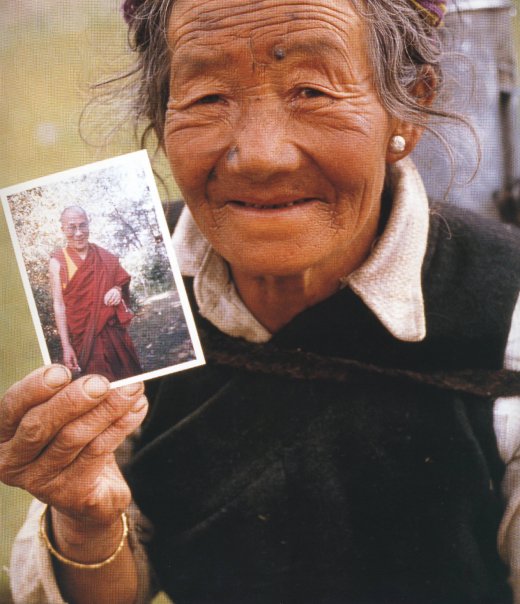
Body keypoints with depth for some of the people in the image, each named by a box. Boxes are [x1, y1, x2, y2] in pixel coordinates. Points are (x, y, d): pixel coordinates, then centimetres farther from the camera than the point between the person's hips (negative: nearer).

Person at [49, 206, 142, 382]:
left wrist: (118, 290, -9)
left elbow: (122, 283, 16)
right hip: (85, 337, -3)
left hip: (114, 332, 3)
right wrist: (66, 346, -10)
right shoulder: (58, 262, -6)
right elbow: (59, 305, -6)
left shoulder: (105, 257, 4)